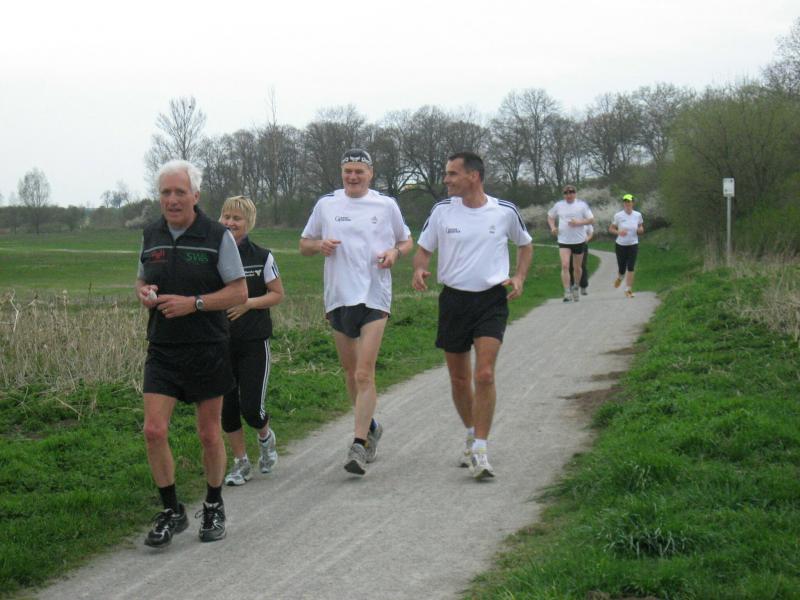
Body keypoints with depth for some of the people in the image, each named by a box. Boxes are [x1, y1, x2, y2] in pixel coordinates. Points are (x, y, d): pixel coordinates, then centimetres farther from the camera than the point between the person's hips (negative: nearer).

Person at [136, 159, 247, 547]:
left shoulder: (218, 237, -7)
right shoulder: (151, 236, 6)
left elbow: (240, 292, -7)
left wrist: (194, 303, -19)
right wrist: (144, 293, -6)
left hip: (207, 351, -3)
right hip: (163, 351, 3)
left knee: (209, 435, 7)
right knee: (154, 431, -8)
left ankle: (214, 507, 27)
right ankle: (171, 511, 7)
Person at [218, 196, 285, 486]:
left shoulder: (261, 257, -3)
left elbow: (278, 294, 4)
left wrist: (248, 303, -12)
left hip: (254, 341, -2)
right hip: (220, 340, 2)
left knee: (251, 408, -7)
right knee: (227, 406, 3)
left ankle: (266, 436, 27)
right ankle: (241, 463, 20)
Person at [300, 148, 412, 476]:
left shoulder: (386, 205, 5)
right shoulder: (326, 204, 8)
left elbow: (407, 240, 17)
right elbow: (304, 245, 16)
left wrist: (395, 253, -5)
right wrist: (320, 245, -6)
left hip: (374, 297, -3)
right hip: (338, 297, 3)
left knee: (364, 374, -13)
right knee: (350, 372, 13)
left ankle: (359, 445, -16)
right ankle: (370, 427, 33)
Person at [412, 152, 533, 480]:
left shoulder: (505, 212, -2)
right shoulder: (442, 210, 0)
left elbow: (525, 244, 16)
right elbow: (424, 247, 11)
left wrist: (519, 277, 0)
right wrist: (419, 269, -10)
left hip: (492, 299, -2)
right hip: (454, 299, 2)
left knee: (484, 375, -15)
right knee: (459, 379, 10)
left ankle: (480, 452, -11)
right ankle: (472, 435, 34)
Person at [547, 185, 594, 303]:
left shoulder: (582, 205, -1)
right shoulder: (558, 205, 5)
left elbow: (591, 220, -1)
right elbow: (550, 216, 20)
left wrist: (579, 222, -16)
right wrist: (553, 227, 1)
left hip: (579, 240, 0)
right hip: (563, 240, 0)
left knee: (577, 267, 11)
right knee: (565, 266, -15)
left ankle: (576, 287, 36)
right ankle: (567, 293, -17)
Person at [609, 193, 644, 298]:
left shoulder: (638, 215, 0)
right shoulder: (618, 216, -6)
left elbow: (641, 229, 11)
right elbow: (611, 229, 1)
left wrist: (640, 230, -13)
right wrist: (619, 232, -18)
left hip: (633, 245, 1)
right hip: (620, 245, -1)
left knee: (631, 268, -9)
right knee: (622, 268, 6)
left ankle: (628, 290, -4)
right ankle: (619, 277, 43)